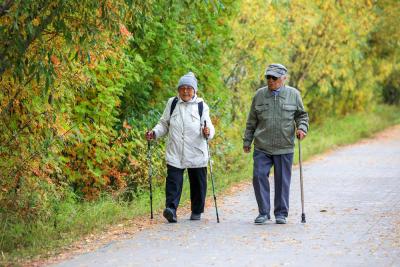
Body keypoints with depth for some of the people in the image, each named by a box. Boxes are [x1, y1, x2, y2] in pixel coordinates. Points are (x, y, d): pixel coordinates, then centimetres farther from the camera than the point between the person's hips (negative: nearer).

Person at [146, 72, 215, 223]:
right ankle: (171, 208, -22)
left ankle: (197, 211, 23)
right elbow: (164, 124, 16)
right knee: (173, 180, -14)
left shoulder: (201, 106, 4)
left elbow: (209, 127, -4)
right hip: (175, 153, 0)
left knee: (197, 183, 9)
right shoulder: (172, 103, 10)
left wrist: (207, 132, -27)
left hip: (196, 154, 0)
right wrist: (154, 133, -1)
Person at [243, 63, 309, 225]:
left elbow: (302, 115, 14)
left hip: (284, 147, -1)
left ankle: (281, 213, 16)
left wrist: (302, 128, -6)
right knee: (259, 176, -7)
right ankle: (263, 212, 4)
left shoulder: (293, 94, 4)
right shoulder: (259, 95, 7)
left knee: (282, 181, 4)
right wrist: (247, 141, 13)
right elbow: (251, 121, 13)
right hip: (262, 147, 1)